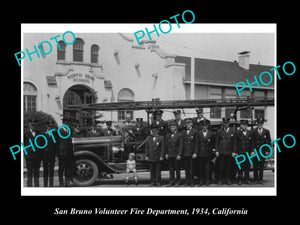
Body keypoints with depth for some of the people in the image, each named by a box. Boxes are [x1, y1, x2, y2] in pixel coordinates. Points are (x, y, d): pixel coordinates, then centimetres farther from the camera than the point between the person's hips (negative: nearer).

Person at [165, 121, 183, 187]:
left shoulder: (179, 135, -2)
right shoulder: (168, 135, 13)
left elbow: (181, 145, -6)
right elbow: (166, 145, 15)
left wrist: (179, 154, -12)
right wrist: (166, 153, 7)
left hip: (176, 155, -4)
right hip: (169, 155, 4)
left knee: (177, 169, 1)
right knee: (171, 169, 8)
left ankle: (177, 181, 10)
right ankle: (171, 181, 16)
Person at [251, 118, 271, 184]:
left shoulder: (266, 131, 6)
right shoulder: (254, 131, 1)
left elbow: (268, 141, 6)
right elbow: (252, 142, -2)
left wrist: (267, 150, 0)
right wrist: (252, 150, -10)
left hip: (263, 151, 1)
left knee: (261, 166, 2)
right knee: (255, 166, 1)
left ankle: (260, 179, 8)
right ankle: (255, 179, 8)